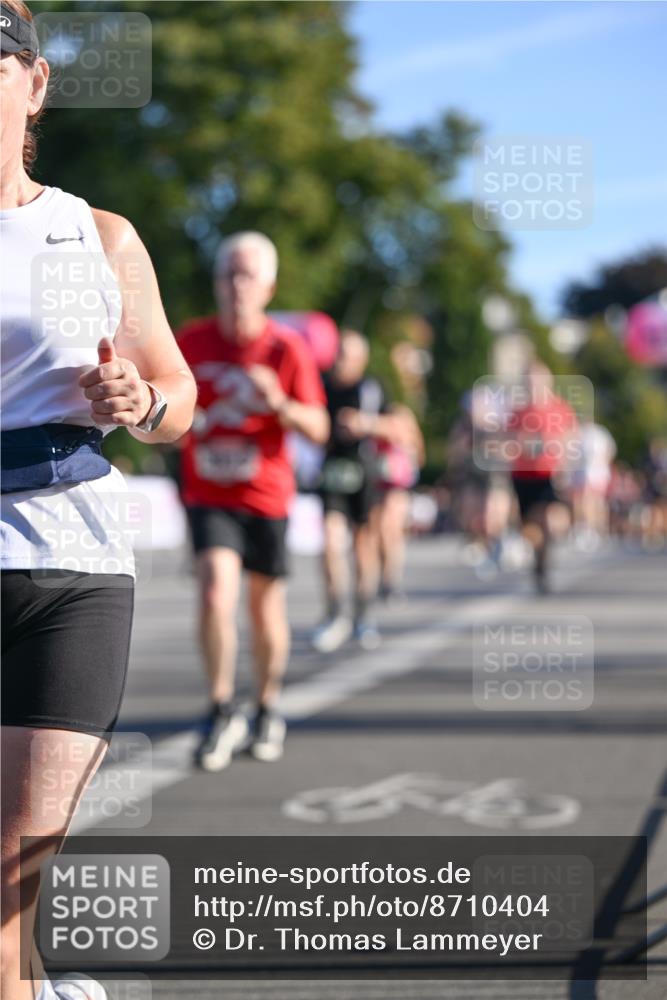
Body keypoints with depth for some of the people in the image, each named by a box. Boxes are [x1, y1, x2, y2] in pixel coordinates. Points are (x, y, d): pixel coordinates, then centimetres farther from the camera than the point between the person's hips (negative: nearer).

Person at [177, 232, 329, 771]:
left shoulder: (288, 348, -7)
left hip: (266, 496, 0)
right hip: (208, 496, 0)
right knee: (216, 593, -18)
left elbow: (318, 428, -8)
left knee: (266, 607, 10)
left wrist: (280, 404, -26)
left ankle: (268, 711, 30)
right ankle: (224, 712, -5)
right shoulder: (192, 340, -2)